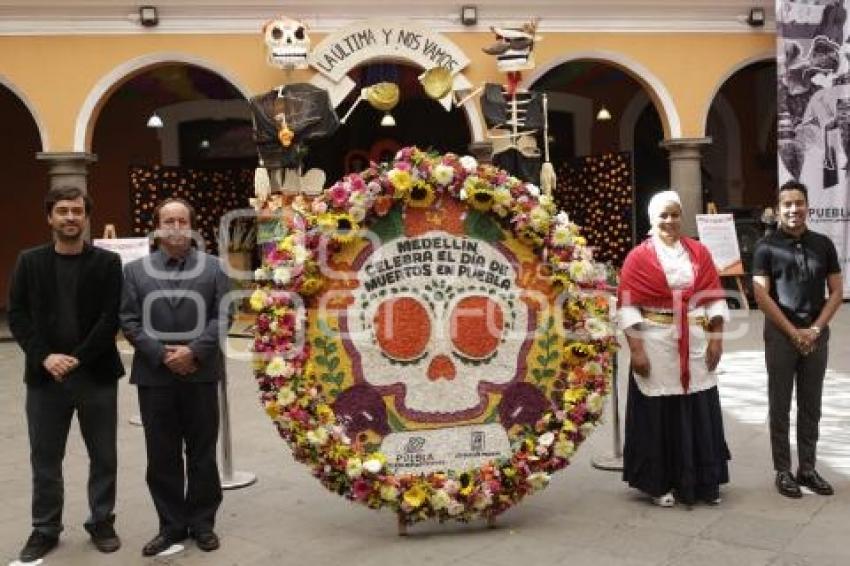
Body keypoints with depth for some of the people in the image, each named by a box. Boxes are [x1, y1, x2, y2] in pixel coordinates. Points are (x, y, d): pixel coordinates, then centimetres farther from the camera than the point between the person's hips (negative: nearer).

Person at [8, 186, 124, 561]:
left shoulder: (107, 262, 0)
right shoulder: (30, 262, 5)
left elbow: (111, 318, -6)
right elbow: (17, 316, 1)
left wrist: (77, 359, -14)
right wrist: (45, 356, -12)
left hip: (96, 375, -1)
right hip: (45, 375, 1)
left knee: (103, 457, 7)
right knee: (44, 458, 9)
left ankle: (101, 523, 23)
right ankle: (45, 528, 24)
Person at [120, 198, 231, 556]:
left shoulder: (214, 268, 6)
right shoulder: (135, 271, 8)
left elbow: (222, 316, -1)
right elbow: (129, 321, 1)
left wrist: (193, 351, -13)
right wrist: (162, 355, -11)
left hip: (201, 375, -1)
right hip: (154, 376, 1)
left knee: (202, 454, 8)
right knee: (162, 456, 7)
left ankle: (202, 522, 20)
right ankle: (171, 525, 19)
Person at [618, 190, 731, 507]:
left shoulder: (699, 252, 8)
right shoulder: (638, 257, -3)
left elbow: (714, 297, 8)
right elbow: (627, 306, -8)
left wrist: (716, 338, 0)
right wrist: (635, 349, -13)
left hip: (695, 345, 3)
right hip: (656, 346, -3)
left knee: (700, 413, 9)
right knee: (659, 415, 4)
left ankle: (704, 482, 23)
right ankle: (660, 484, 16)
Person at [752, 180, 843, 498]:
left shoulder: (823, 245, 6)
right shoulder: (767, 247, -4)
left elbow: (836, 291, 6)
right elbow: (761, 295, -8)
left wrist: (815, 329, -7)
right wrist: (794, 332, -11)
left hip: (817, 334, 3)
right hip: (780, 334, -3)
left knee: (811, 406, 10)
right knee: (780, 406, 3)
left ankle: (807, 468, 20)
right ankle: (782, 471, 11)